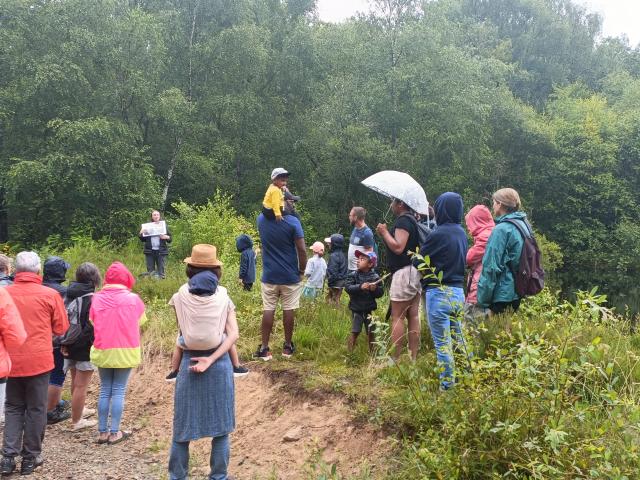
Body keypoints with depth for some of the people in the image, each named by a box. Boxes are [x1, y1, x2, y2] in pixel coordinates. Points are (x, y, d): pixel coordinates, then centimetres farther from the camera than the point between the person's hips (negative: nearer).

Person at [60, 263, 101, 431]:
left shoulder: (70, 295, 3)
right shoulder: (92, 299, -19)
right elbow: (92, 327, -21)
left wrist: (64, 343, 8)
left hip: (70, 347, 8)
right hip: (85, 348, -8)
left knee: (75, 382, 23)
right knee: (81, 385, 2)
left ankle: (79, 410, 41)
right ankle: (77, 421, 10)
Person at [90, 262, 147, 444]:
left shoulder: (97, 298, -3)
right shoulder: (133, 299, -8)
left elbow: (91, 323, 5)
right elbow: (140, 322, 2)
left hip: (102, 351, 2)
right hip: (125, 351, -2)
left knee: (104, 390, 13)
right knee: (119, 391, 5)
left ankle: (102, 432, 16)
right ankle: (114, 433, 6)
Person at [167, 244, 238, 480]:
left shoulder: (181, 297, -4)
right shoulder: (223, 297, -2)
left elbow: (181, 331, 0)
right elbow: (233, 334, -11)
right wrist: (211, 359, -14)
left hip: (189, 363, 0)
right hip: (220, 364, 0)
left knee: (183, 426, 12)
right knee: (220, 426, 11)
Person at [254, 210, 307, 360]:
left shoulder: (261, 219, -2)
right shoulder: (292, 222, -14)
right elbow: (302, 250, -14)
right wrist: (302, 270, -3)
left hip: (269, 275, 3)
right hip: (290, 275, -3)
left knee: (268, 310, 5)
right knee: (288, 310, 7)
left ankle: (264, 348, 6)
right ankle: (288, 346, 17)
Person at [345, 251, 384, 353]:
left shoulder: (375, 277, -2)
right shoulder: (353, 275, -4)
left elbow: (381, 293, -3)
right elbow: (348, 288, -18)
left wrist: (375, 289, -23)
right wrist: (360, 287, -30)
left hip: (369, 310, 1)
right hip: (356, 309, -1)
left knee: (371, 332, 10)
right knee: (355, 332, -1)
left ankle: (372, 352, 26)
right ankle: (350, 352, 9)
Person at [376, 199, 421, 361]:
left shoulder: (403, 221, -12)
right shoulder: (413, 220, 18)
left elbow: (398, 247, -22)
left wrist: (385, 232, -10)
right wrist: (385, 234, 14)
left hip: (404, 272, -10)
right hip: (415, 272, 10)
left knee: (397, 317, -7)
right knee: (413, 316, 7)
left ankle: (395, 359, -7)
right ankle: (413, 358, 10)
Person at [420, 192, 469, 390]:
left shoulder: (438, 234, -16)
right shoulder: (461, 233, 6)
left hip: (438, 293, -7)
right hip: (458, 292, 7)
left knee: (442, 343, 0)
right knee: (459, 339, 18)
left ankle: (447, 386, 6)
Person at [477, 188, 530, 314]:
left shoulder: (501, 229, -16)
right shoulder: (524, 224, 9)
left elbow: (491, 267, -18)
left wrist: (482, 300, -14)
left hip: (502, 295, -8)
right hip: (517, 294, 8)